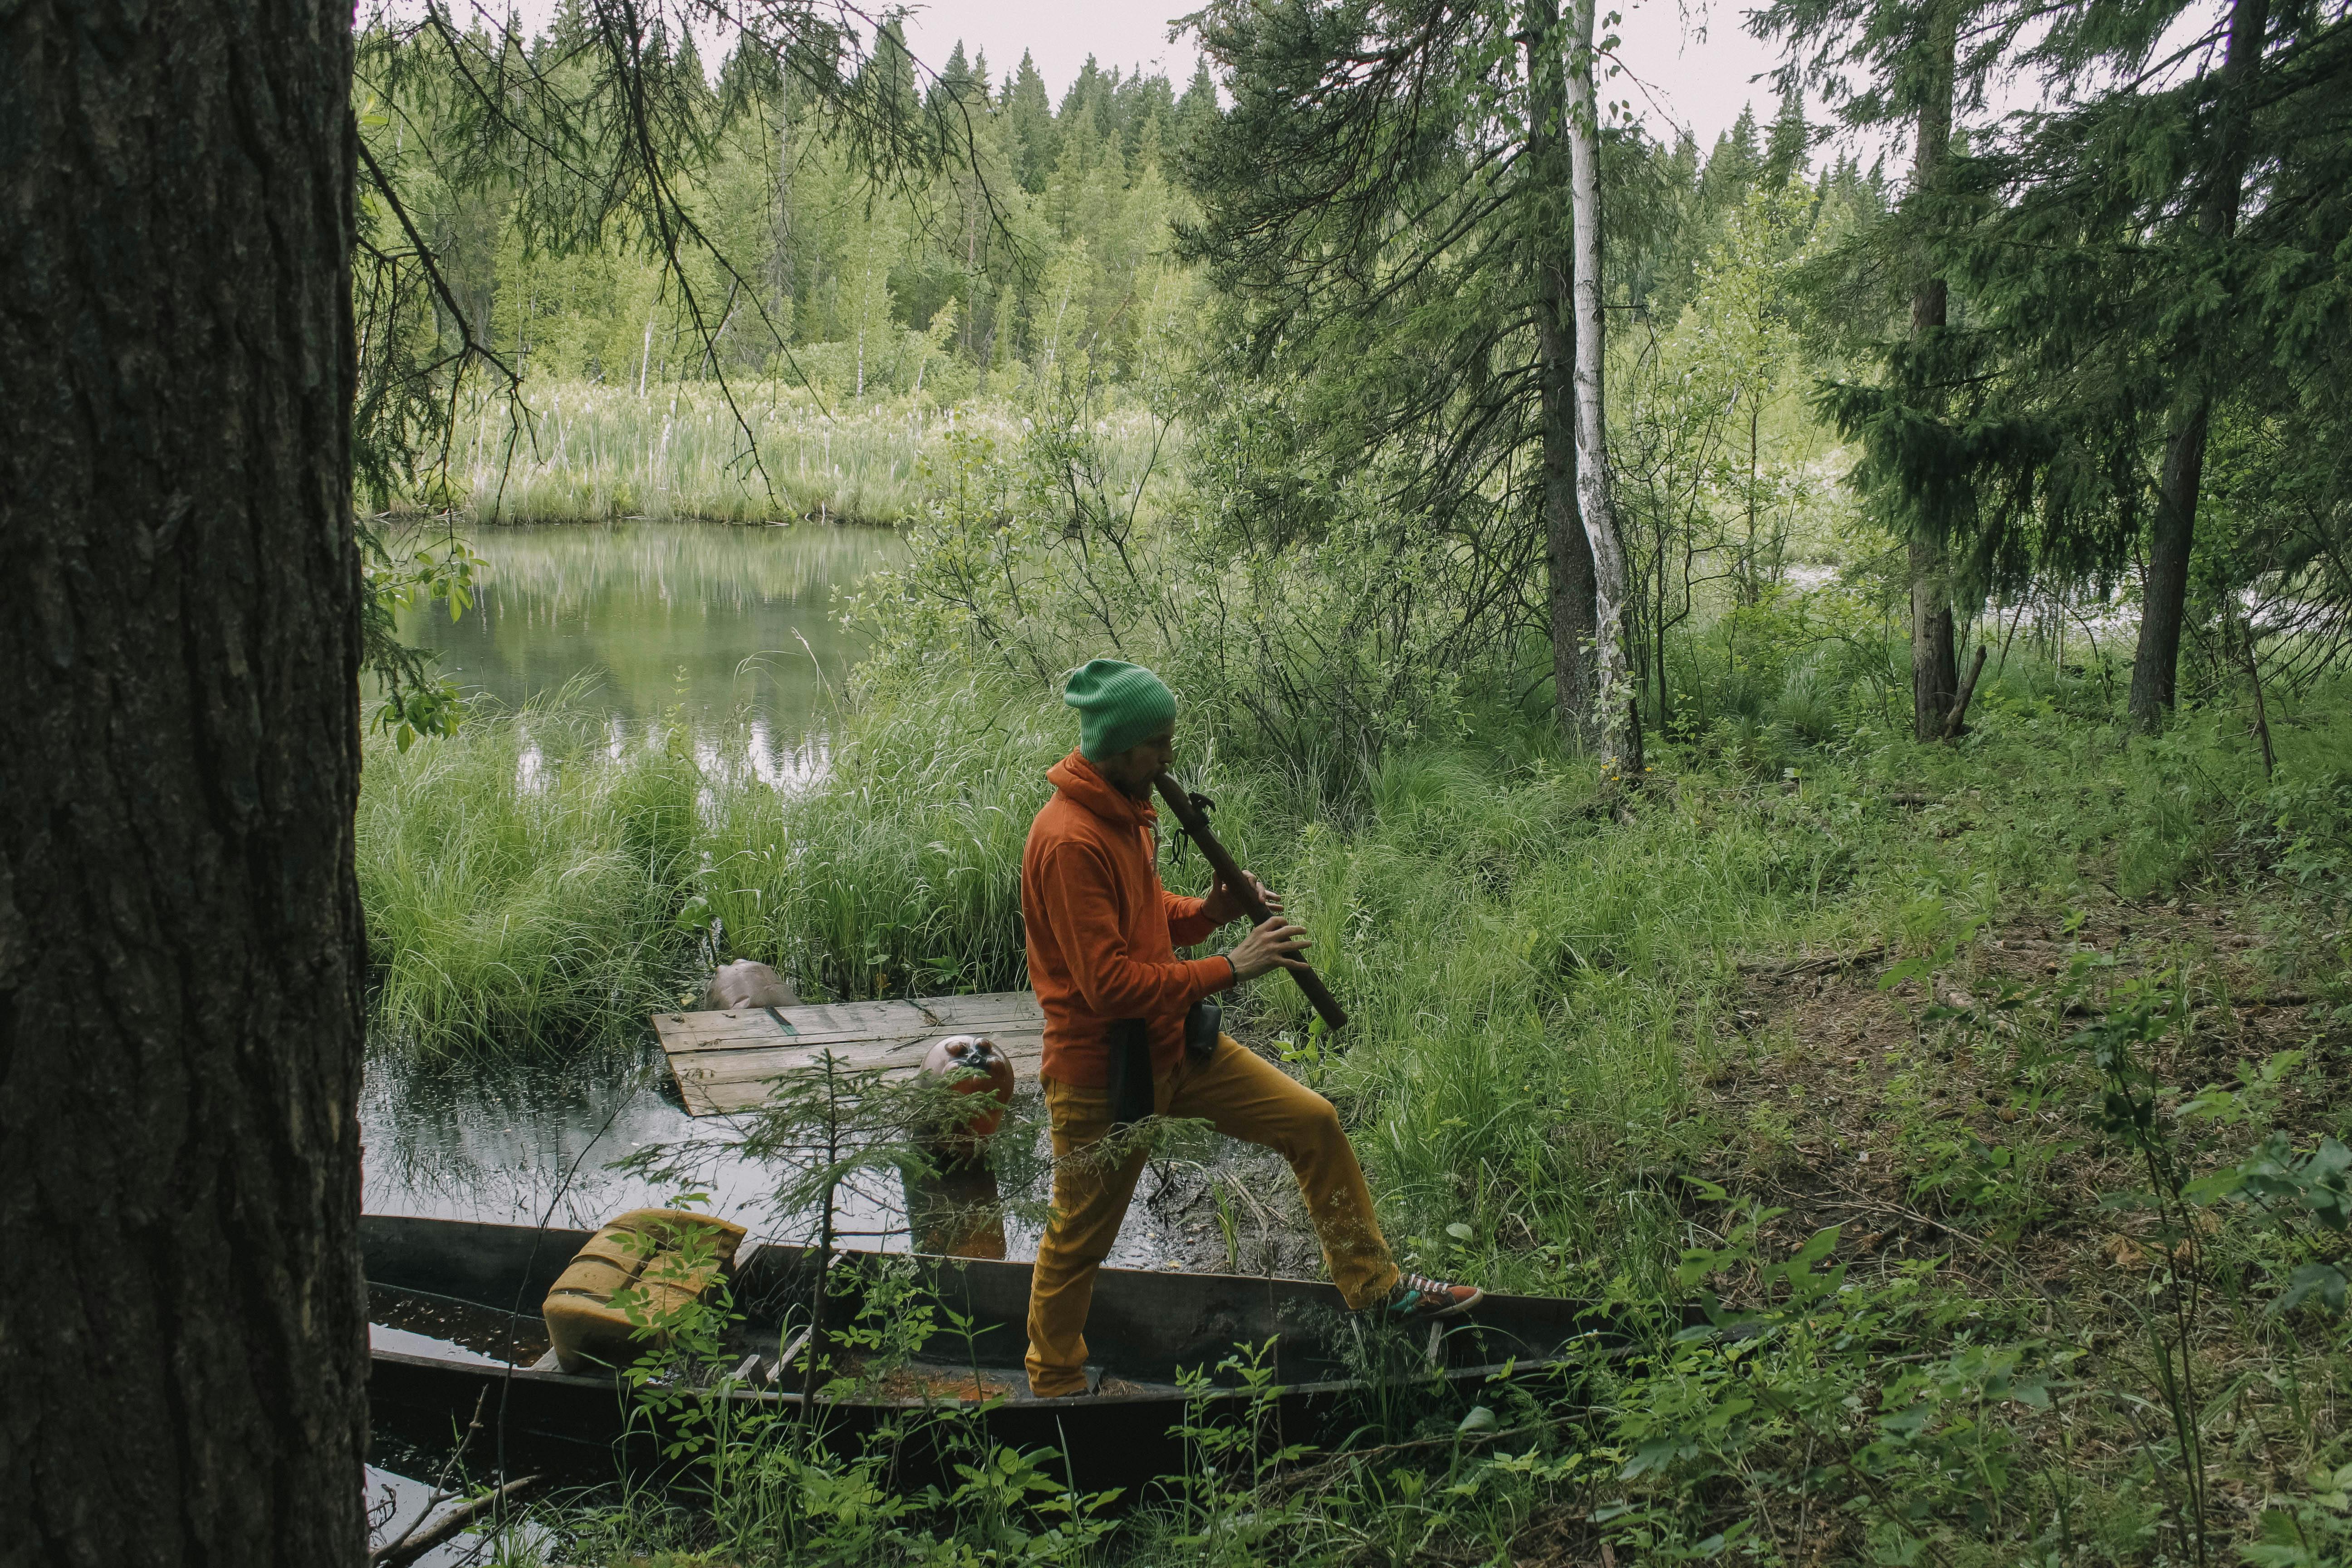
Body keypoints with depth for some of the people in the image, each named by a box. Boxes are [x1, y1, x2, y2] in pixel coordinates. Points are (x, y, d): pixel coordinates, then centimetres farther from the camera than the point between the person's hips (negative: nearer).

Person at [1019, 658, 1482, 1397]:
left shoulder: (1127, 811, 5)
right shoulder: (1069, 841, -25)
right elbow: (1109, 983, -29)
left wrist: (1213, 910, -3)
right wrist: (1230, 966, -24)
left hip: (1174, 1044, 9)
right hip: (1103, 1069, -9)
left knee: (1314, 1123, 6)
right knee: (1080, 1236, 8)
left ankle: (1374, 1284, 18)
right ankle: (1054, 1388, 29)